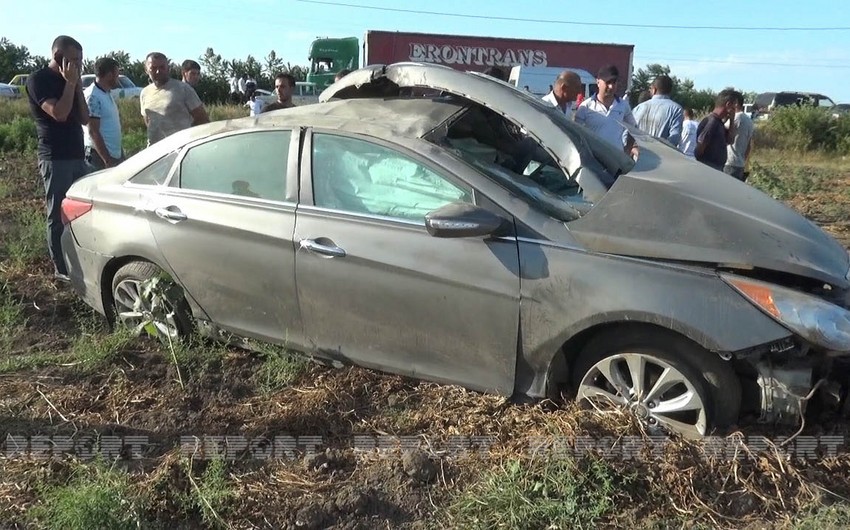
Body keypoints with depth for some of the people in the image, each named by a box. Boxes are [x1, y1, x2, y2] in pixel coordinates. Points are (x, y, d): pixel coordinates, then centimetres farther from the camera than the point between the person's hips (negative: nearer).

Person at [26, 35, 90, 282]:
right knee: (59, 215, -3)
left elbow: (84, 118, 8)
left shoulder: (68, 81, 15)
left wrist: (77, 84, 2)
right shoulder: (38, 80, -6)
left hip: (78, 156, 7)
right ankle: (61, 268, 3)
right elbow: (59, 113, -19)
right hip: (55, 159, -7)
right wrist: (70, 83, -11)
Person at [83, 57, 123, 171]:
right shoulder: (93, 96, -14)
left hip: (115, 154, 9)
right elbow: (93, 132, -18)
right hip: (100, 156, -9)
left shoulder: (107, 94, 14)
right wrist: (107, 160, -22)